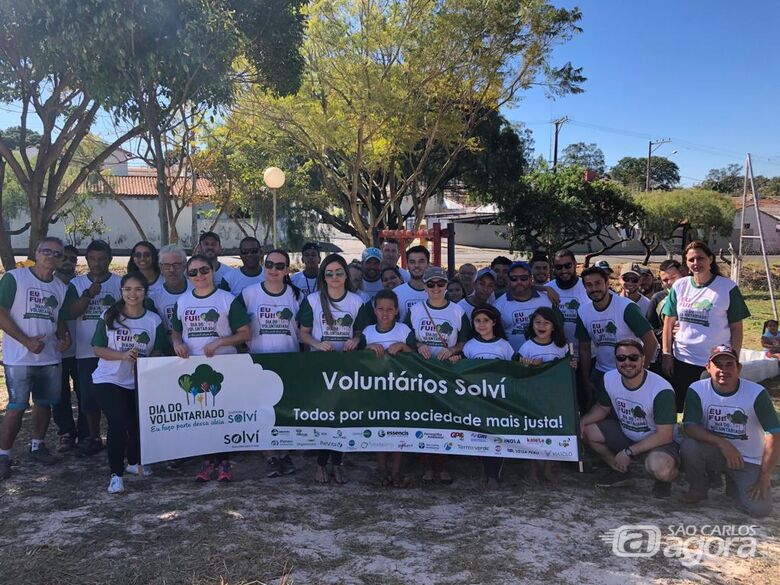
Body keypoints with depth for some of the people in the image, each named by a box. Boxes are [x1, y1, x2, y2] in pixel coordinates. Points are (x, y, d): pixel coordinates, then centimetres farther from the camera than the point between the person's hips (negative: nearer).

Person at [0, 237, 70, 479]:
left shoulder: (60, 287, 11)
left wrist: (64, 336, -3)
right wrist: (26, 341, -16)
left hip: (50, 357, 5)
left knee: (44, 403, 13)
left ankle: (37, 446, 29)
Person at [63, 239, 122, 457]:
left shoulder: (120, 283, 3)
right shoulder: (77, 283, 8)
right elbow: (72, 313, -4)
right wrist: (89, 294, -16)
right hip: (87, 351, 2)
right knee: (89, 397, 7)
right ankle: (94, 438, 21)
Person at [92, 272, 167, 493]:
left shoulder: (154, 320, -2)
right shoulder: (109, 317, -5)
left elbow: (158, 351, 1)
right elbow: (98, 348, -6)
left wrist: (145, 361, -20)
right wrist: (123, 355, -22)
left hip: (140, 382, 2)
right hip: (109, 380, -2)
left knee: (138, 423, 9)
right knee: (118, 424, -12)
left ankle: (134, 462, 36)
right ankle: (116, 474, 0)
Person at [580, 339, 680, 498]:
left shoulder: (662, 390, -29)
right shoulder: (609, 379, -12)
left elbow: (664, 435, -25)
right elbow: (602, 408, 6)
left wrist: (629, 452, -25)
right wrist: (582, 421, -15)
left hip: (659, 441, -6)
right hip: (625, 433, 6)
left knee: (659, 466, -37)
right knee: (586, 430, -11)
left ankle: (664, 479, 3)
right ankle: (621, 472, 9)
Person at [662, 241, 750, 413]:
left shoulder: (728, 287, -5)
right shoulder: (679, 286, 3)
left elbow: (736, 328, -2)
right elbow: (668, 322, 7)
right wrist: (666, 354, 2)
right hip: (681, 361, 3)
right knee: (678, 410, 10)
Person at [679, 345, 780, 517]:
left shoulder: (756, 393, -16)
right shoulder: (697, 390, -14)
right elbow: (690, 427, -19)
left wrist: (765, 477, -17)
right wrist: (722, 443, -33)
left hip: (748, 461, 0)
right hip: (714, 452, 1)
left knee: (760, 508, -20)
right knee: (688, 445, -31)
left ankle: (733, 484, 17)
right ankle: (698, 488, 0)